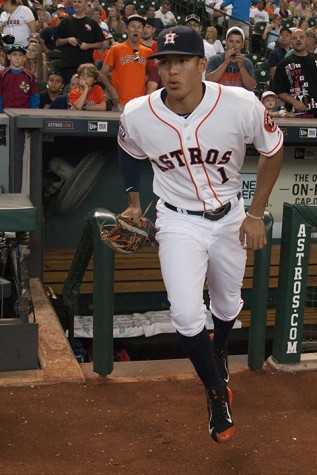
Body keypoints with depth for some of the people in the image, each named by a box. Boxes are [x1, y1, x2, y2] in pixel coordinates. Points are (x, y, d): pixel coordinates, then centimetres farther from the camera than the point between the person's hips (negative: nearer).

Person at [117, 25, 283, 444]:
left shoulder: (242, 106, -25)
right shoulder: (137, 116, -19)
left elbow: (273, 150, -6)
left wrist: (256, 214, -6)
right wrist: (134, 202, 13)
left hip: (230, 218, 1)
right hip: (179, 222, 0)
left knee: (228, 307, 19)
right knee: (187, 317, -14)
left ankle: (218, 352, 55)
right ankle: (217, 393, 14)